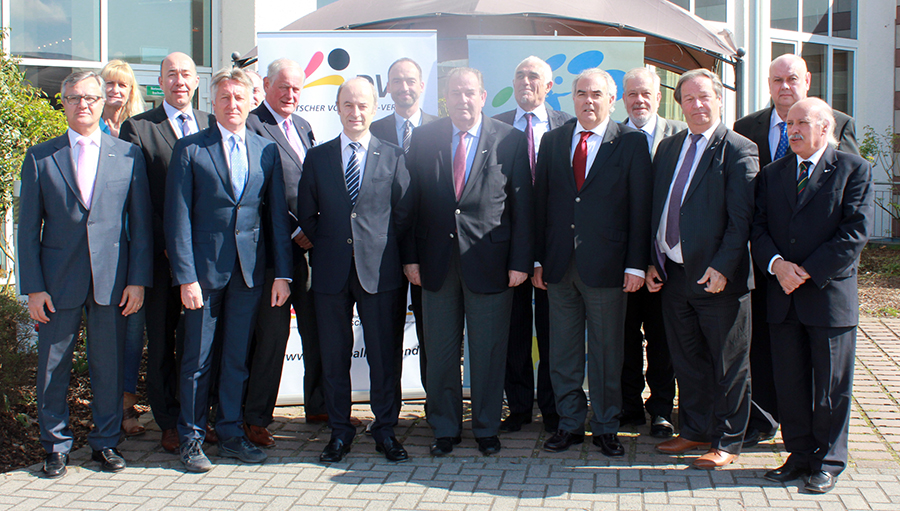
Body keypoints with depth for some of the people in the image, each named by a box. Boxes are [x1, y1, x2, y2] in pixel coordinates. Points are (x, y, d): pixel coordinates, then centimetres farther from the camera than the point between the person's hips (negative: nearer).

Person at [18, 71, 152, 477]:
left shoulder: (128, 155, 5)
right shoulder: (39, 158, 4)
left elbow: (140, 223, 5)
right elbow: (28, 228, 3)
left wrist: (138, 279, -2)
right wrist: (33, 287, -4)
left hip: (112, 280, 0)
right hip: (59, 282, 0)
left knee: (109, 366, 7)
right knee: (52, 367, 7)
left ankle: (105, 441, 22)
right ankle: (56, 445, 23)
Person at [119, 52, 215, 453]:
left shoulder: (212, 126, 12)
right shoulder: (137, 128, 1)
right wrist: (166, 244, -11)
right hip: (161, 255, -2)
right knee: (162, 342, 5)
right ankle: (170, 424, 15)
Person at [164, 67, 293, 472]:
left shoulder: (267, 150, 8)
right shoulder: (190, 149, -2)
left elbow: (277, 214, 8)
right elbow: (178, 218, -5)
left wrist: (282, 272, 3)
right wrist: (185, 277, -11)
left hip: (249, 268, 3)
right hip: (204, 268, -3)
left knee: (237, 356, 10)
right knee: (197, 359, 4)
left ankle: (230, 433, 22)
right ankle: (191, 438, 16)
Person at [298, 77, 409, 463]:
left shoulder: (393, 157, 4)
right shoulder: (318, 157, 8)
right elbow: (306, 214, 12)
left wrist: (387, 250, 1)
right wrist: (327, 246, 6)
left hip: (379, 270, -1)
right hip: (331, 271, 1)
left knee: (384, 354, 3)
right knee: (334, 355, 7)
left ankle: (385, 430, 16)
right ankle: (339, 431, 19)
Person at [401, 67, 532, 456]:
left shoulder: (509, 141, 0)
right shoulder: (423, 139, 5)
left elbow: (522, 205, -2)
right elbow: (410, 202, 5)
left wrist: (520, 261, -7)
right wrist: (410, 256, -1)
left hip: (489, 260, -2)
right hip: (437, 261, 2)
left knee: (489, 351, 7)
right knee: (440, 351, 10)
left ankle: (486, 428, 23)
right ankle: (445, 428, 24)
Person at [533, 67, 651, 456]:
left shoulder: (631, 143, 0)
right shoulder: (552, 141, 10)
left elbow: (640, 208, -3)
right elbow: (540, 202, 9)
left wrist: (636, 264, -9)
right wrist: (538, 259, 4)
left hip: (606, 264, -3)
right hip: (559, 264, 3)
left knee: (607, 352, 6)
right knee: (563, 351, 10)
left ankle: (606, 427, 19)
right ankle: (570, 424, 22)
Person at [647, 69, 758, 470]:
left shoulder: (739, 150, -8)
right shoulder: (668, 148, 13)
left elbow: (741, 218, -14)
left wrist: (722, 267, -21)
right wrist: (652, 261, 8)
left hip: (717, 277, -6)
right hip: (673, 273, 6)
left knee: (728, 364, 5)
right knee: (686, 360, 16)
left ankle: (727, 441, 16)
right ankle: (695, 431, 30)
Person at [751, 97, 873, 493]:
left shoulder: (853, 170, -3)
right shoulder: (772, 174, 12)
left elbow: (856, 232, -11)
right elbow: (758, 228, 7)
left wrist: (808, 272, -14)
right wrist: (777, 264, -12)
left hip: (830, 294, -4)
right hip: (783, 297, 4)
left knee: (830, 386, 5)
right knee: (789, 382, 9)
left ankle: (828, 462, 18)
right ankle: (799, 455, 22)